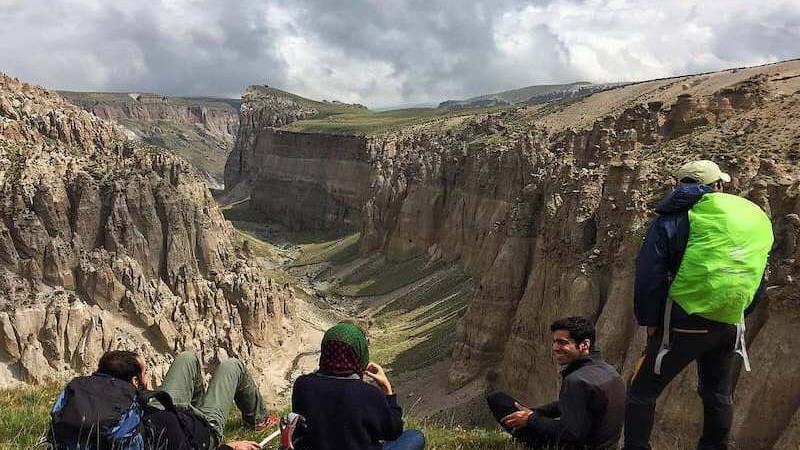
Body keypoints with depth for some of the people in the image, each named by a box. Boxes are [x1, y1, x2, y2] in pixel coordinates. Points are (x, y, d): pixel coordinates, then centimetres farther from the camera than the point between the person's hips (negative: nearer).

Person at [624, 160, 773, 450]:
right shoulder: (757, 219, 11)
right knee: (718, 396, 23)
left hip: (684, 323, -5)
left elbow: (649, 275, -12)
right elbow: (758, 281, 17)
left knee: (642, 392, 3)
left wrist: (650, 320, -3)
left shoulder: (674, 219, -6)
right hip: (730, 325, 6)